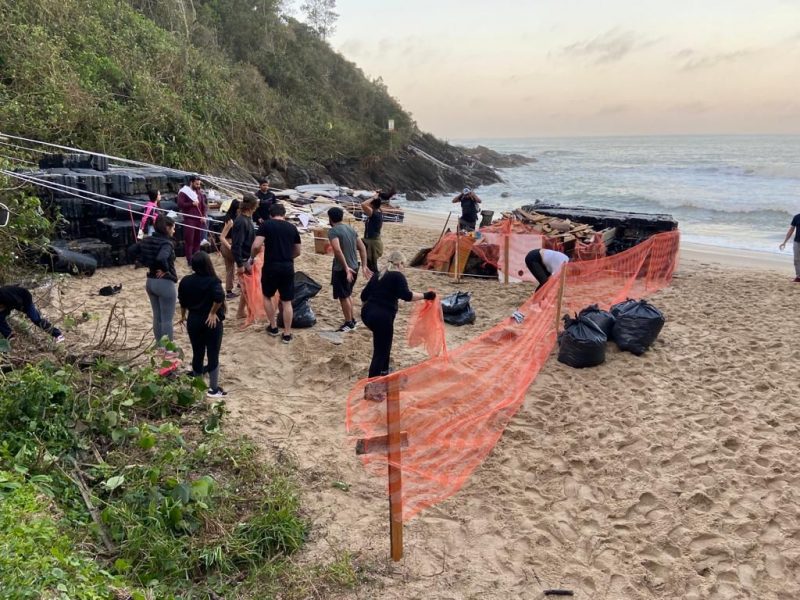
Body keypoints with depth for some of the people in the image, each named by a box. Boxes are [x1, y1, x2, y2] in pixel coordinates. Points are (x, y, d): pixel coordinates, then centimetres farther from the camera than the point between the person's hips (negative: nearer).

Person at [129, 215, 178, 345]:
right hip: (165, 283, -8)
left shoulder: (147, 240, 5)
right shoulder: (166, 243, -20)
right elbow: (161, 258, -37)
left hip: (151, 281, 8)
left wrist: (147, 264, 8)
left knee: (157, 317, 19)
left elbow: (132, 252, 11)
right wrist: (166, 270, -19)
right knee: (167, 319, 2)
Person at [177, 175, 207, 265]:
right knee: (189, 240, -6)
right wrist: (192, 204, -17)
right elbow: (180, 205, -11)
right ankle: (190, 260, -3)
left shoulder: (199, 192, 15)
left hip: (199, 219, 6)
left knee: (197, 240, 9)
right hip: (189, 219, -6)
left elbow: (203, 205, 17)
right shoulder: (184, 192, -4)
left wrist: (204, 216, 3)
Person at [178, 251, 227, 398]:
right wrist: (213, 313, -19)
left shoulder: (185, 281, 0)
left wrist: (183, 316, 27)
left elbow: (182, 302, 10)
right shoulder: (213, 281, -16)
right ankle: (213, 389, 8)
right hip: (211, 322, -5)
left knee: (197, 353, 16)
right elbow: (220, 297, -34)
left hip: (193, 321, 5)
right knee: (213, 355, 3)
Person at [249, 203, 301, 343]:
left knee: (267, 296, 21)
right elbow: (297, 251, 15)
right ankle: (287, 334, 13)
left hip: (271, 266, -2)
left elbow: (256, 246, -13)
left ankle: (273, 327, 26)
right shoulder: (292, 227, 9)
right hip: (288, 267, 2)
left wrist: (252, 258, 5)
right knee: (287, 301, 9)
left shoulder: (266, 225, -2)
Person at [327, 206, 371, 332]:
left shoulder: (333, 231, -13)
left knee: (343, 296, 8)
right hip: (354, 267, 7)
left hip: (341, 269, -7)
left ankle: (349, 324, 17)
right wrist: (364, 266, 13)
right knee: (348, 294, 23)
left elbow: (337, 249, -29)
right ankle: (352, 320, 32)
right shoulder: (351, 229, 9)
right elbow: (362, 248, 10)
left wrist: (346, 267, -27)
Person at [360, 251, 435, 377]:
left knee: (383, 342, 30)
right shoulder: (398, 276, -1)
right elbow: (406, 295, -15)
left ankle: (384, 371, 39)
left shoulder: (377, 275, 19)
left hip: (367, 313, 8)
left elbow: (364, 296, 20)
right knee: (381, 351, -2)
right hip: (382, 316, -8)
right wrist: (425, 296, -10)